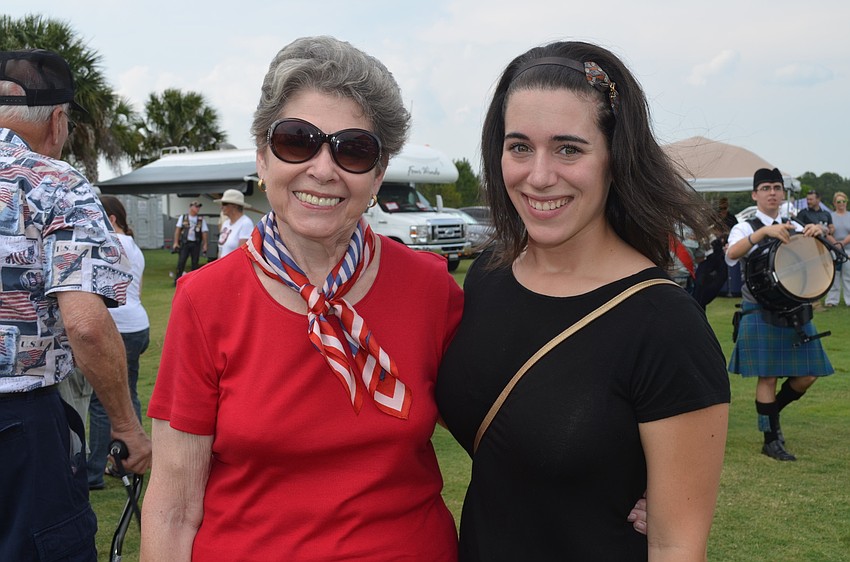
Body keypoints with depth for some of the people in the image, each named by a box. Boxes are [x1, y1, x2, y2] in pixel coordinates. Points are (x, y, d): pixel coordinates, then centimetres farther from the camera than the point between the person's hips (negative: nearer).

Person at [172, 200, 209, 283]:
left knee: (195, 263, 4)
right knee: (181, 262, -5)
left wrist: (205, 244, -4)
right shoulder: (183, 217, 6)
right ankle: (177, 280, 2)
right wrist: (176, 242, -3)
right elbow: (178, 229, 4)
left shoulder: (201, 220, 7)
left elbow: (204, 232, 4)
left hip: (196, 244, 1)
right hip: (185, 243, -1)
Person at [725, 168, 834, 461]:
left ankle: (771, 412, 30)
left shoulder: (794, 229, 12)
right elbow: (731, 254, -24)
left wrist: (819, 233, -18)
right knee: (768, 377, -3)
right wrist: (764, 231, -36)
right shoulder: (746, 228, -3)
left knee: (808, 374, 5)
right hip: (761, 314, -5)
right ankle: (771, 440, 11)